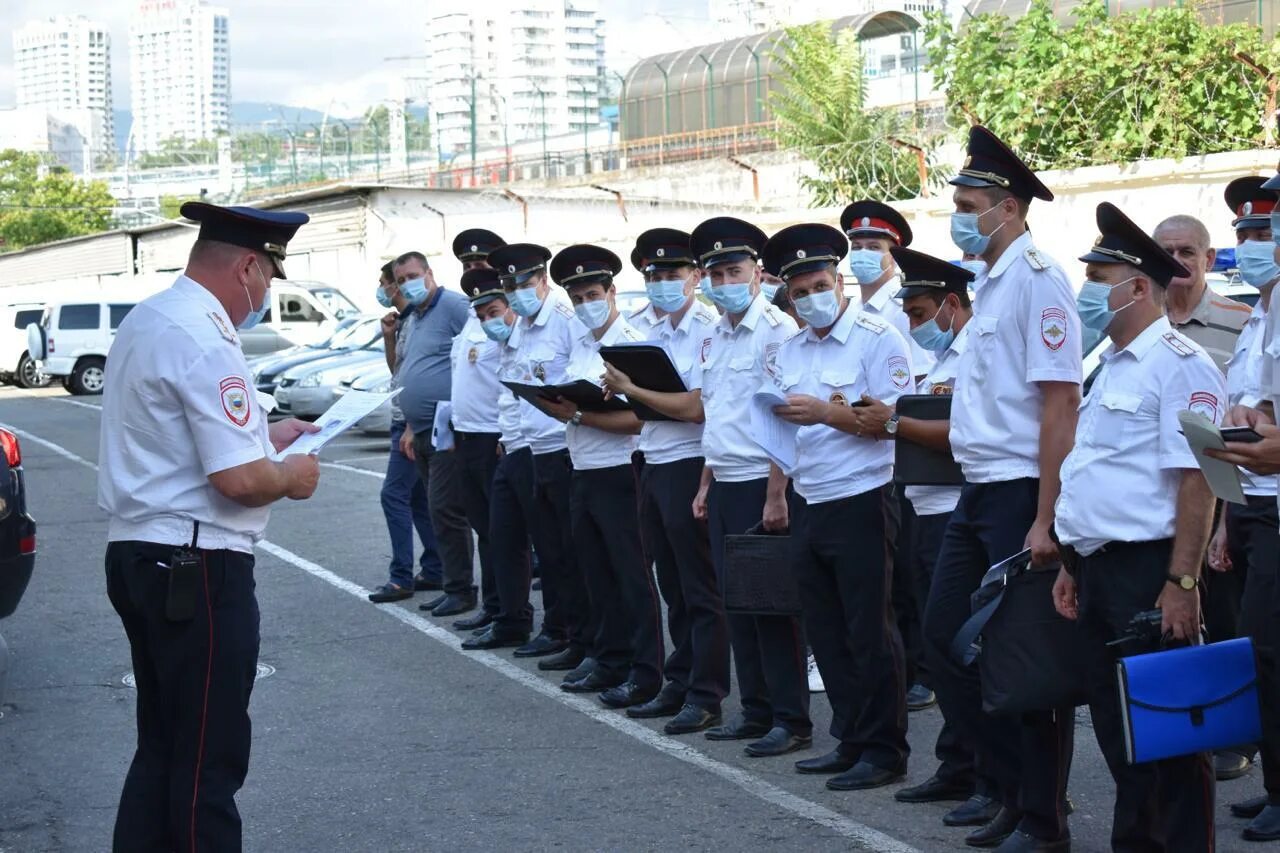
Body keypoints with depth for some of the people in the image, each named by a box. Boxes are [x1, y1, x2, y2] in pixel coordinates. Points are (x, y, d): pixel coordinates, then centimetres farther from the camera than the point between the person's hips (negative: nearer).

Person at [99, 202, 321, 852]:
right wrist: (292, 476, -5)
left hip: (136, 555, 10)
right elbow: (240, 480, -24)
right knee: (209, 762, -1)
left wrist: (263, 434, 22)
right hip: (195, 568, -10)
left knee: (161, 748, 16)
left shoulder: (145, 322, 12)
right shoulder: (205, 342, -19)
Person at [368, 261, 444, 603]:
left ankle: (401, 578, -8)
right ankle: (434, 571, 17)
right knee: (418, 497, 12)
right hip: (405, 421, 10)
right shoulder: (403, 320, 14)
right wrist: (388, 335, 7)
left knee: (395, 495, -10)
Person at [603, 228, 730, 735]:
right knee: (673, 588, 15)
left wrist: (631, 389, -16)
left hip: (689, 465, -8)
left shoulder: (709, 331, -11)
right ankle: (679, 687, 24)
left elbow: (695, 407, -20)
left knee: (701, 589, -2)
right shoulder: (655, 334, 14)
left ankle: (706, 697, 3)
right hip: (653, 466, 8)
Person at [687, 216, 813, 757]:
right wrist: (707, 484, 19)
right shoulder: (718, 338, 15)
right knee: (737, 603, 12)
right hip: (725, 485, 9)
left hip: (761, 483, -9)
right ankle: (756, 712, 20)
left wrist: (778, 495, -20)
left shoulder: (777, 332, -11)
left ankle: (792, 721, 2)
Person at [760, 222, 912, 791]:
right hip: (809, 506, 7)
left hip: (860, 503, -7)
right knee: (826, 633, 11)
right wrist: (775, 496, 14)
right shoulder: (789, 352, 14)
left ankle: (884, 752, 6)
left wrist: (826, 412, -24)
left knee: (870, 633, -2)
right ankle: (850, 741, 22)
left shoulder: (877, 340, -8)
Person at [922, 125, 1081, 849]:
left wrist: (1044, 521, -21)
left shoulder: (1037, 279, -13)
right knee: (945, 637, 13)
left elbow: (1060, 404, -19)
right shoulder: (991, 281, 14)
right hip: (980, 491, 10)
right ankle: (1005, 783, 26)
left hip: (1022, 494, -10)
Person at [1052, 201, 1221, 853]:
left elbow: (1196, 481, -18)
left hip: (1146, 570, -9)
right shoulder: (1110, 369, 18)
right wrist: (1071, 565, 19)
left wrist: (1181, 583, -22)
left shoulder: (1177, 364, -11)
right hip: (1097, 572, 9)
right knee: (1114, 724, 14)